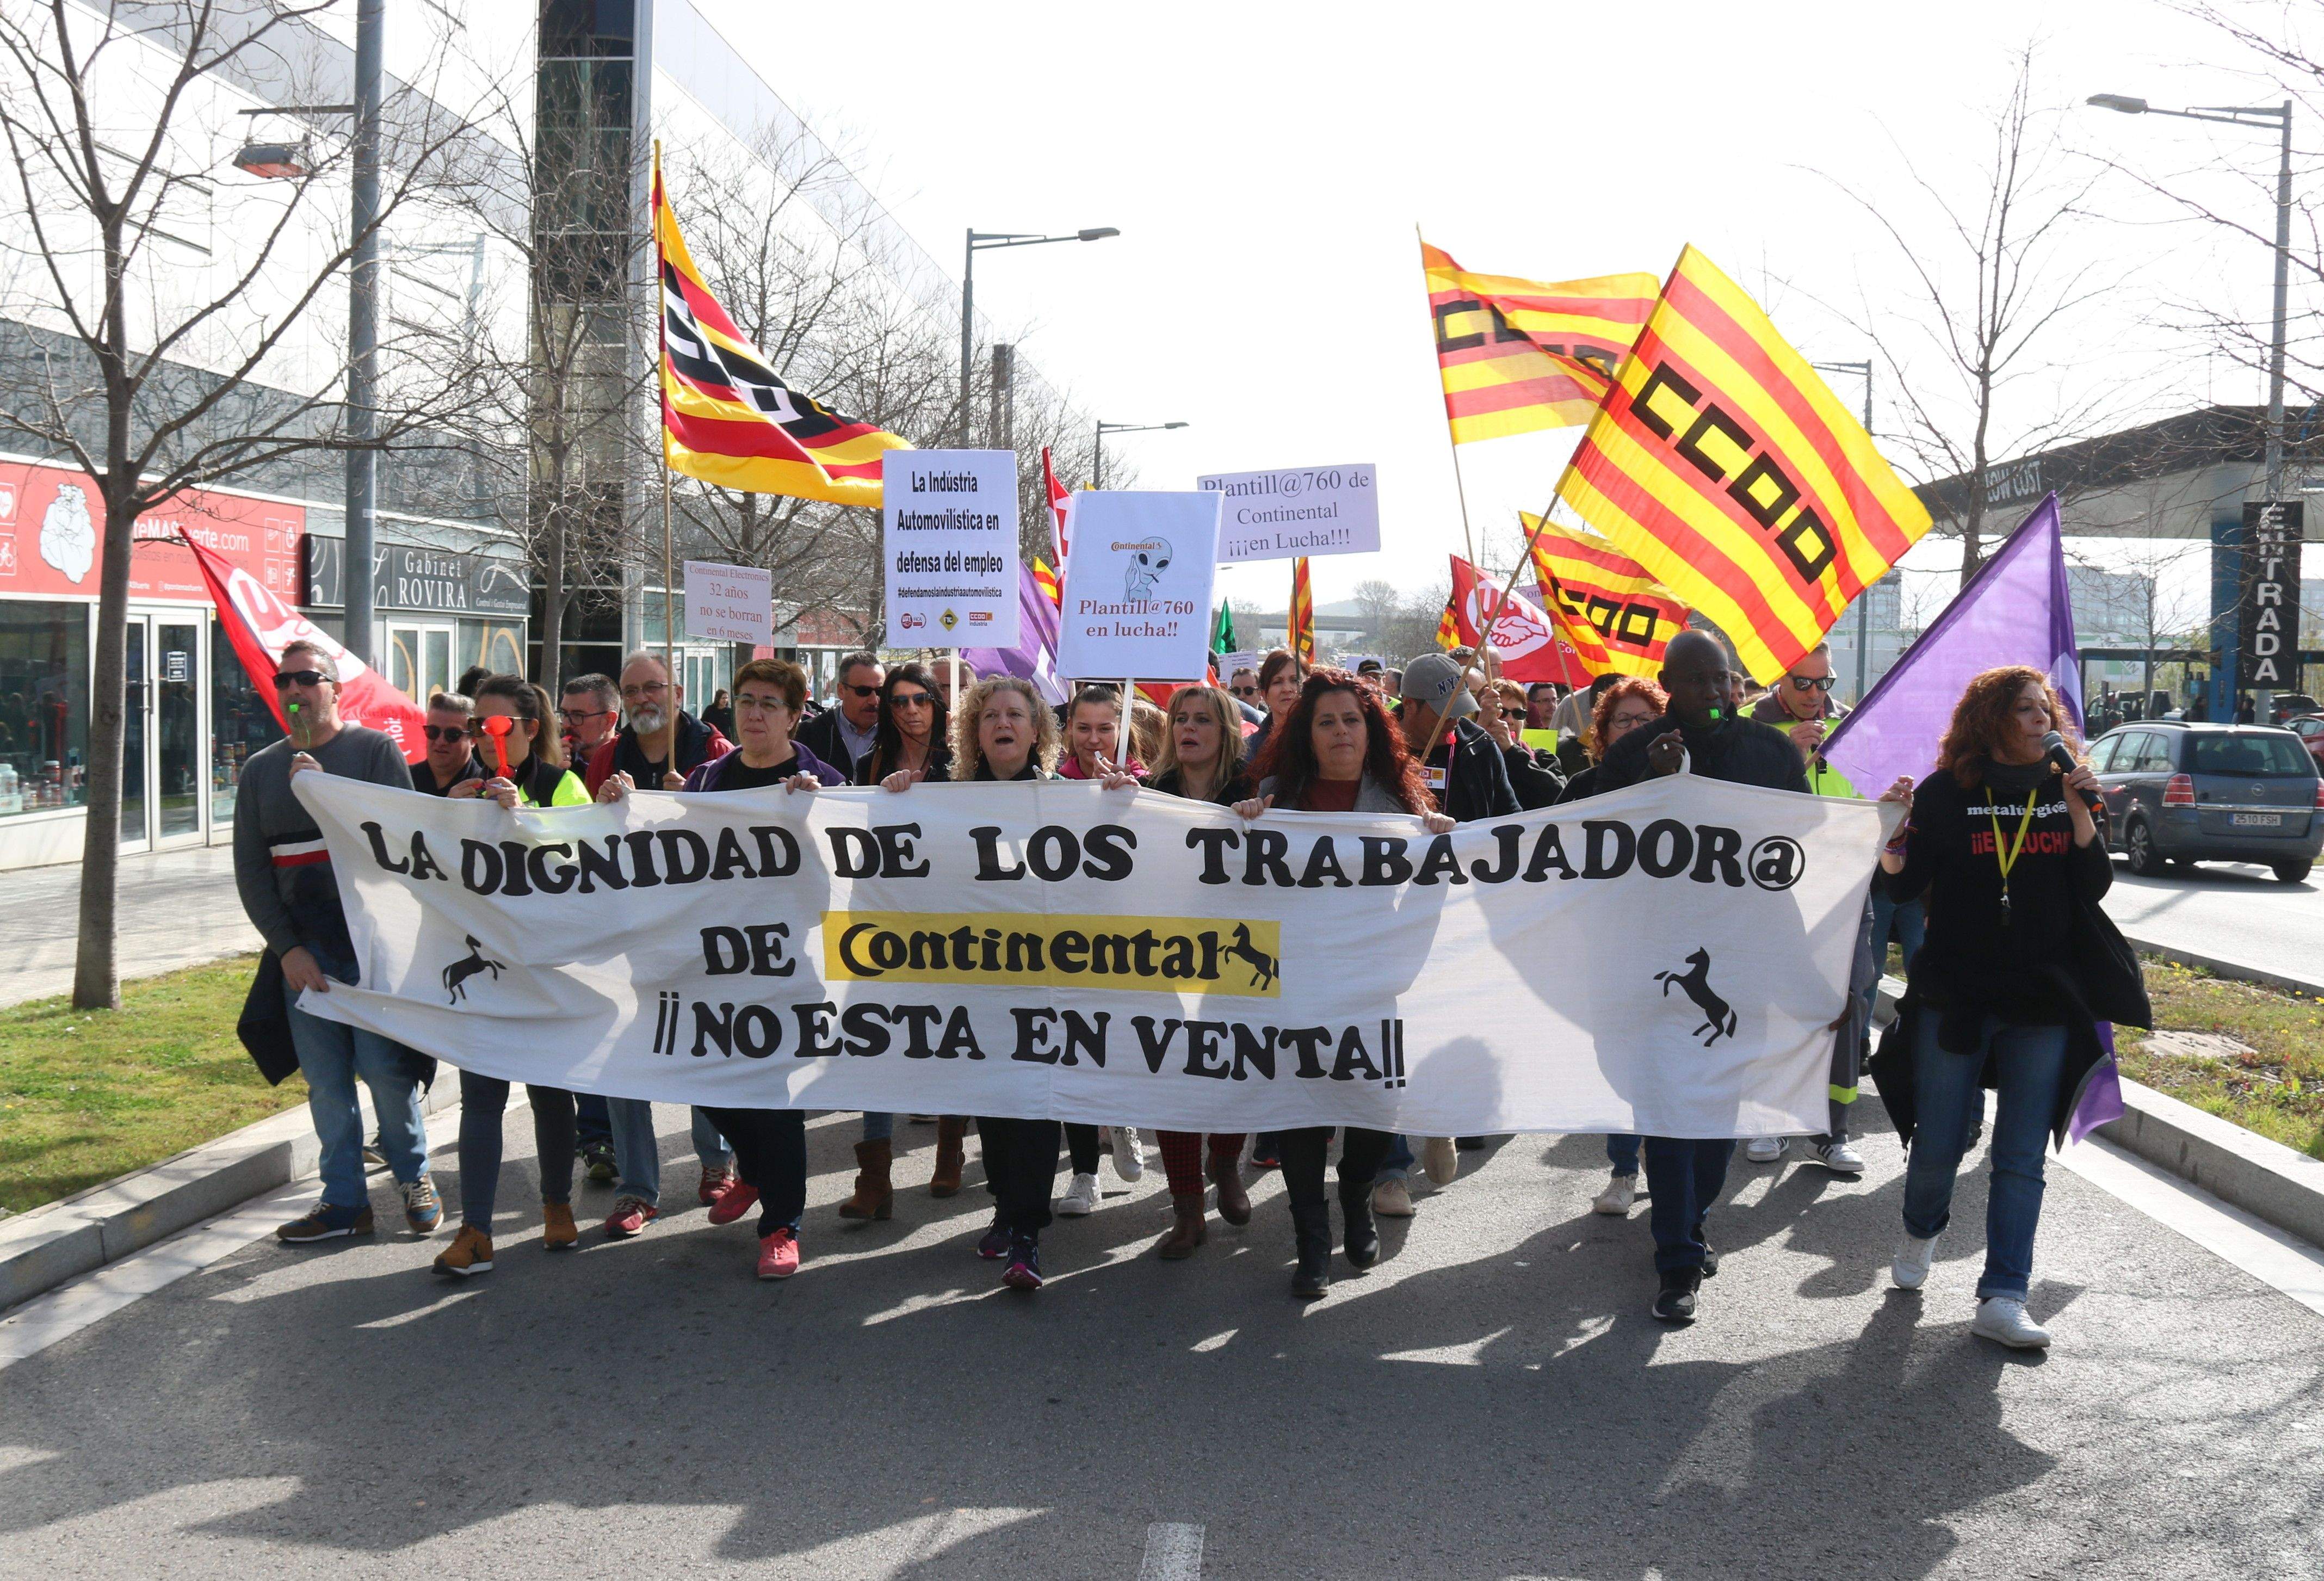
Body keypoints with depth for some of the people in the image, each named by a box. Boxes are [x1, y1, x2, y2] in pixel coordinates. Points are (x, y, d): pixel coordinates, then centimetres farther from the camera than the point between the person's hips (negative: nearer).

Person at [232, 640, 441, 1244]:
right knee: (325, 1081, 4)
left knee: (384, 1067, -5)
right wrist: (287, 947, 0)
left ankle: (414, 1177, 16)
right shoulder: (261, 769, 13)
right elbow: (250, 870, 11)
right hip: (303, 951, 4)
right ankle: (344, 1201, 13)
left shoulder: (375, 750, 2)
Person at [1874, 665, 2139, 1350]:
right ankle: (1921, 1232, 36)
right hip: (1953, 995, -1)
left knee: (2021, 1157, -1)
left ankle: (2003, 1299, 2)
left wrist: (2079, 810, -14)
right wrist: (1895, 831, -20)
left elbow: (2094, 888, -2)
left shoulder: (2065, 791, 5)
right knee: (1937, 1143, 5)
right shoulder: (1946, 793, -2)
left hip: (2044, 1001, 2)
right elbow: (1904, 884, -2)